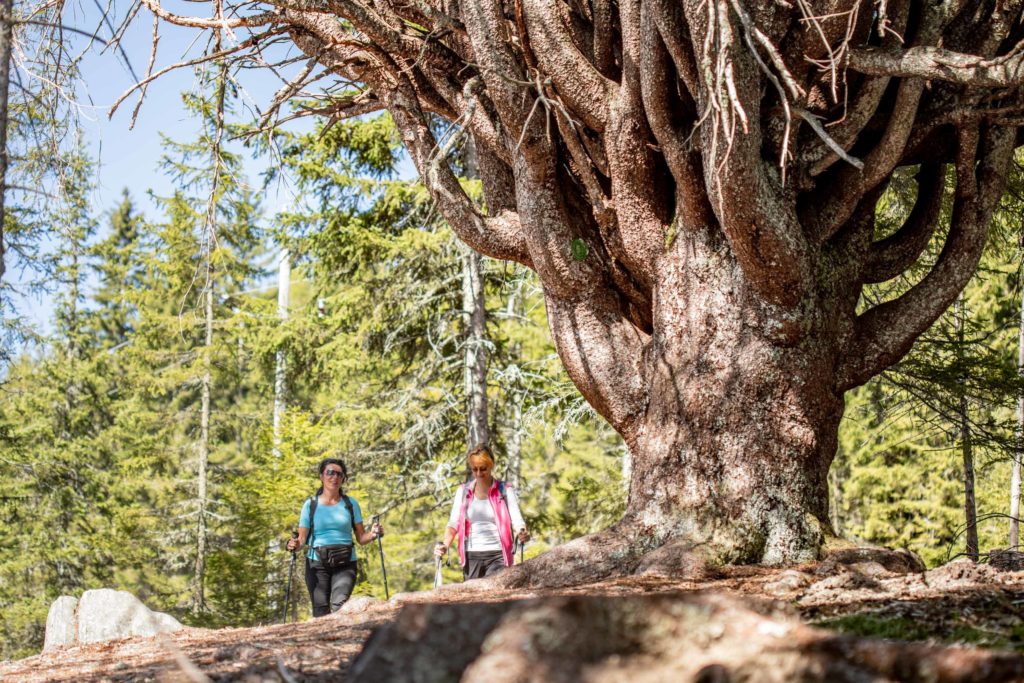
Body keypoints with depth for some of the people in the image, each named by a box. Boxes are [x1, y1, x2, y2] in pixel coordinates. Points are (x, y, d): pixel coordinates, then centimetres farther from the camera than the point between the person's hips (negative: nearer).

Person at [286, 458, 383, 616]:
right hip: (317, 563, 0)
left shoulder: (351, 504, 10)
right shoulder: (311, 504, 7)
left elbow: (361, 538, 10)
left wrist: (372, 534, -11)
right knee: (321, 611, -8)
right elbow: (302, 538, 4)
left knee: (339, 606, -21)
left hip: (345, 564, 0)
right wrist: (295, 544, -18)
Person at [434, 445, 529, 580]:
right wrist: (445, 545, -13)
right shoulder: (463, 491, 10)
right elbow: (454, 523, 6)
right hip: (471, 556, 3)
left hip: (497, 555, -3)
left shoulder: (505, 491, 2)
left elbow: (516, 520, -5)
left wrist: (522, 532, -29)